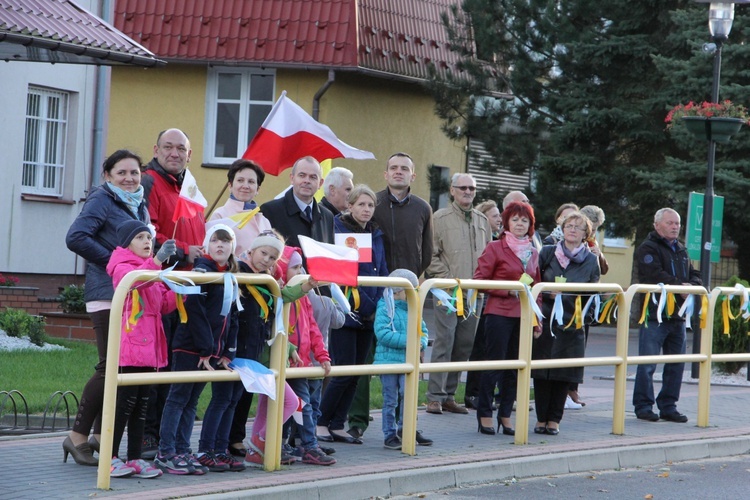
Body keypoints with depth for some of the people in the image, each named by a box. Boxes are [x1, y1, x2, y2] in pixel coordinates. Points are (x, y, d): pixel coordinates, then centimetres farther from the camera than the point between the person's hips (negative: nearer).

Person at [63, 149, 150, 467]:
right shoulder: (101, 201, -6)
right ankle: (77, 437, -3)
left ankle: (101, 435, 16)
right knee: (111, 366, -11)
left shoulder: (140, 205, 19)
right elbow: (75, 238, -19)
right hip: (108, 295, -8)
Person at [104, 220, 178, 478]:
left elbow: (165, 304, 17)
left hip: (149, 347, 8)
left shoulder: (154, 272, 21)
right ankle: (111, 458, -2)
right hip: (129, 346, -8)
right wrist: (157, 260, -45)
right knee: (126, 400, -8)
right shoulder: (122, 267, -6)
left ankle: (135, 459, 11)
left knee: (142, 403, 8)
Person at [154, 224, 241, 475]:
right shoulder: (203, 269, -8)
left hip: (211, 350, 7)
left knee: (190, 401, 9)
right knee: (179, 397, -6)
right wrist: (206, 349, -17)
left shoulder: (232, 276, 15)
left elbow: (231, 317, 17)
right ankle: (166, 453, -5)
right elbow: (194, 310, -15)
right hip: (190, 347, -7)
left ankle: (181, 451, 11)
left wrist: (227, 353, 8)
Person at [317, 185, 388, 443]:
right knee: (345, 370, -8)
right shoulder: (339, 229, -7)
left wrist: (380, 306, 4)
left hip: (368, 315, 7)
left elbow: (382, 273, 15)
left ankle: (337, 426, 14)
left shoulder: (376, 235, 13)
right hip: (345, 312, -7)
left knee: (357, 373, 7)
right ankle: (321, 422, 4)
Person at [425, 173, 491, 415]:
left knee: (464, 346, 7)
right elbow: (431, 255, -5)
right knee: (444, 343, -9)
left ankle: (449, 395, 15)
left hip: (475, 293, 5)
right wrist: (447, 278, -12)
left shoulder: (482, 220, 14)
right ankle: (435, 397, -5)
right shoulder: (440, 218, -2)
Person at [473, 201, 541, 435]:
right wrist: (508, 290, -13)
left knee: (515, 367, 7)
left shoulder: (533, 253, 14)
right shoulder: (495, 248, -2)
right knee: (494, 364, -3)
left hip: (523, 317, 5)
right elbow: (479, 279, -5)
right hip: (499, 313, -5)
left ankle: (505, 415, 15)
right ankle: (484, 414, 5)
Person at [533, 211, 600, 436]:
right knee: (542, 371, -1)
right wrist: (548, 292, -11)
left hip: (572, 323, 1)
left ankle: (554, 419, 11)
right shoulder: (548, 252, 5)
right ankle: (541, 418, 9)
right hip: (545, 322, -1)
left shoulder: (591, 261, 8)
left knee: (564, 374, 1)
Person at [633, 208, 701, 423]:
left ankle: (668, 406, 15)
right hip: (654, 316, -8)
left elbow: (695, 276, 18)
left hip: (677, 316, 8)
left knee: (676, 364, 8)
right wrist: (680, 286, -19)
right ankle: (643, 405, 0)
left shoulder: (681, 250, 21)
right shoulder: (648, 248, -4)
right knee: (647, 364, -6)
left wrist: (692, 286, -5)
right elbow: (655, 276, -18)